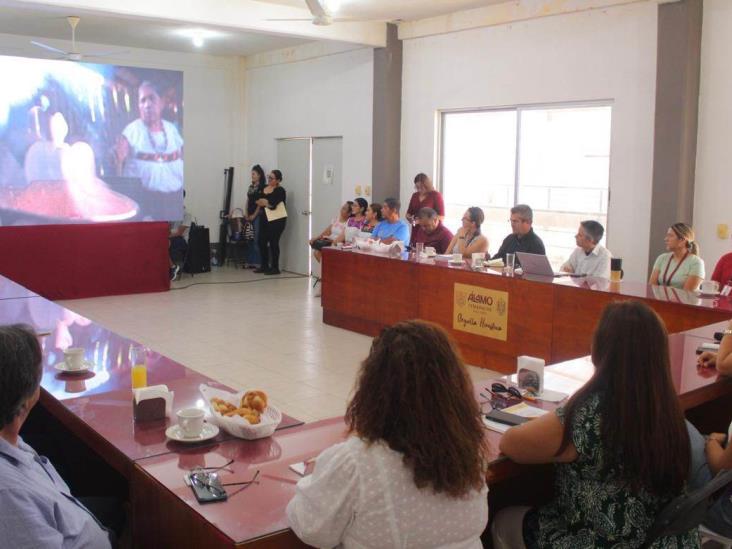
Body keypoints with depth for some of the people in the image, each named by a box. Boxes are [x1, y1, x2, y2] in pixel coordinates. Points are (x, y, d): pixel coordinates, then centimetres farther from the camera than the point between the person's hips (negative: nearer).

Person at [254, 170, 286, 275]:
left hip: (277, 220, -7)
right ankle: (264, 266, 20)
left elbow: (272, 204, -22)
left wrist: (264, 202, -6)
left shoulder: (280, 190, -11)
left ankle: (275, 268, 6)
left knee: (273, 243, -3)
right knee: (262, 242, 8)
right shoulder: (264, 188, 12)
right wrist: (267, 202, -14)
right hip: (265, 218, 7)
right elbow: (256, 200, 3)